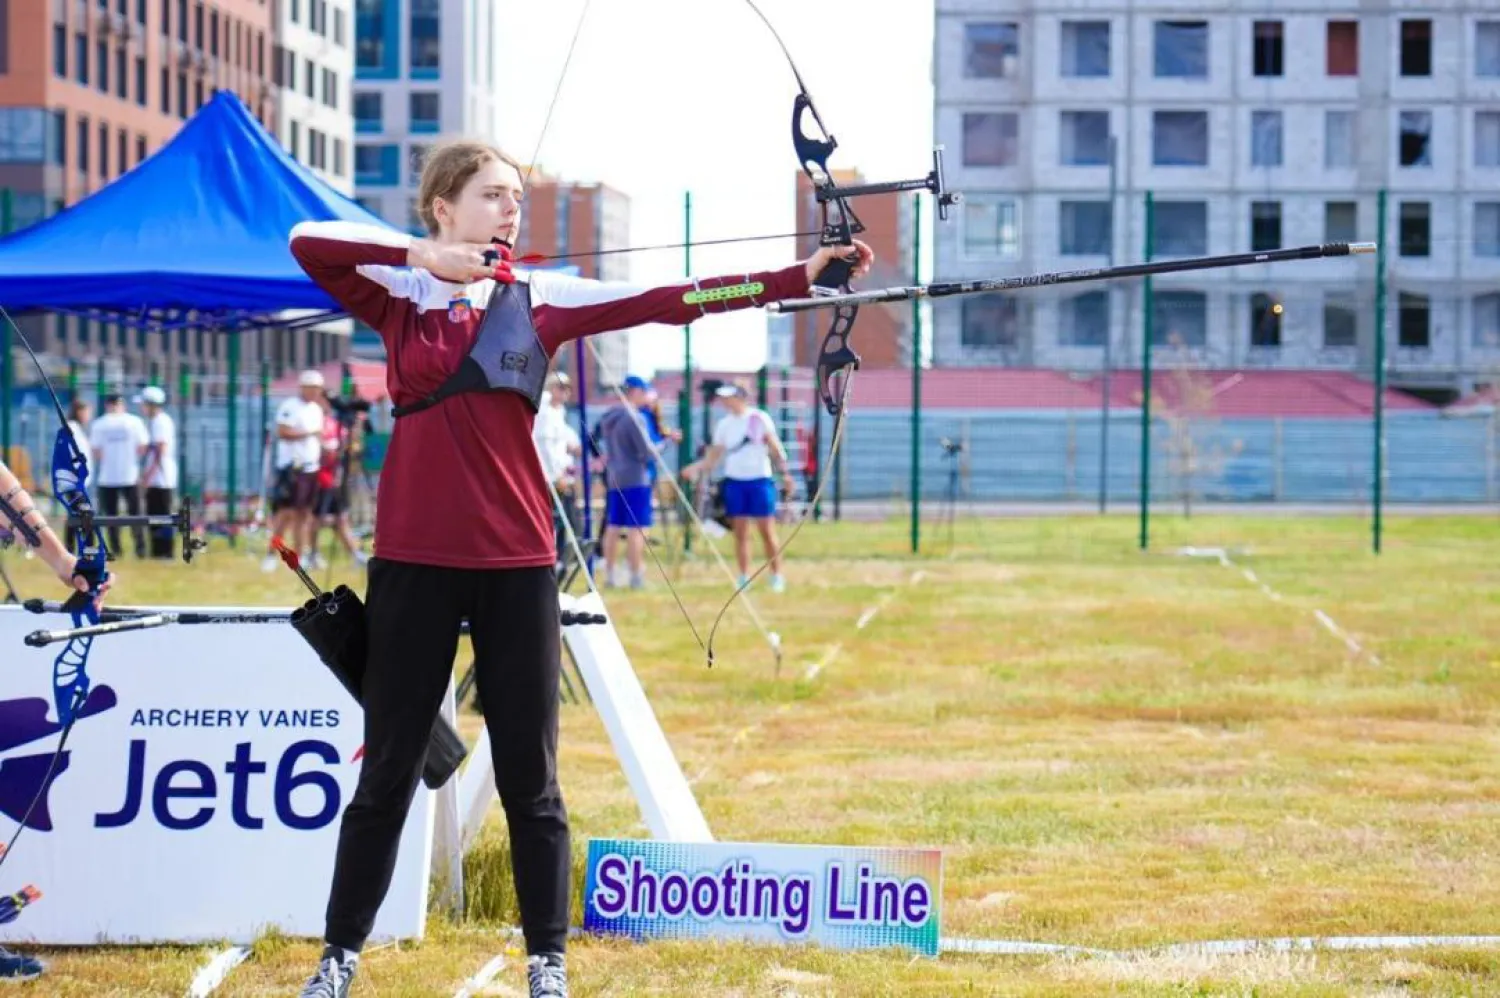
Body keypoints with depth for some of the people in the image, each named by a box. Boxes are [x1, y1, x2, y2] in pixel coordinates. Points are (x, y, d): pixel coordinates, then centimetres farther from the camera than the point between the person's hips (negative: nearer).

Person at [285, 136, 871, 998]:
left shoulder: (539, 297, 5)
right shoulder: (398, 294, 2)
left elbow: (666, 301, -3)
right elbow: (309, 243, -15)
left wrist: (799, 277, -12)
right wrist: (423, 254, -22)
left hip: (517, 563, 1)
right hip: (416, 559, -1)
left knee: (530, 779, 4)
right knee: (389, 771, 6)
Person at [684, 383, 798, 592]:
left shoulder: (759, 418, -4)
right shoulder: (724, 425, 8)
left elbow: (774, 447, -2)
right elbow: (715, 455, 9)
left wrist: (784, 473, -9)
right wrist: (696, 467, -8)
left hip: (759, 480, -4)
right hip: (734, 481, 4)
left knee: (767, 531, -2)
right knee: (740, 532, 4)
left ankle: (776, 576, 5)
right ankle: (744, 577, 9)